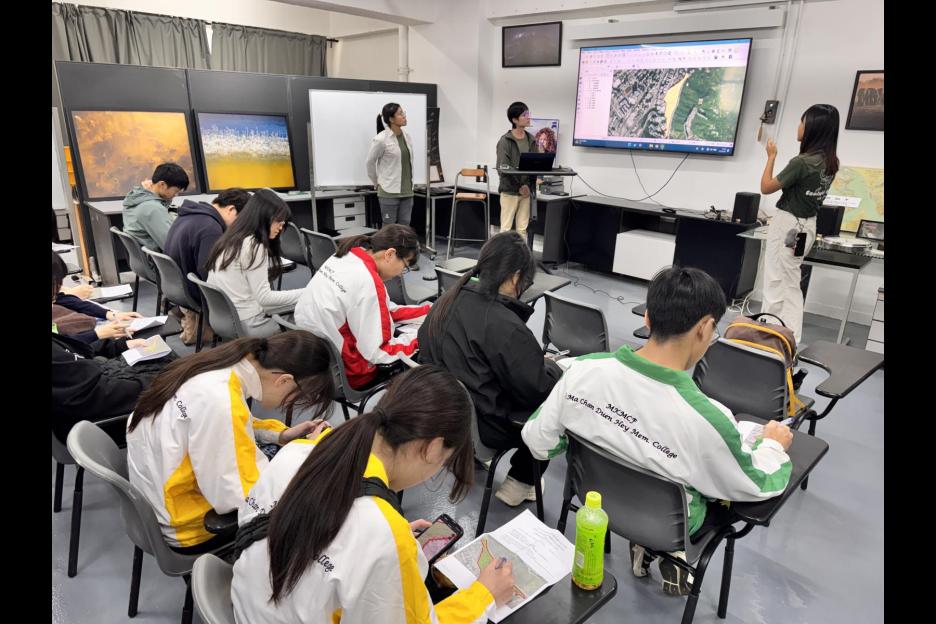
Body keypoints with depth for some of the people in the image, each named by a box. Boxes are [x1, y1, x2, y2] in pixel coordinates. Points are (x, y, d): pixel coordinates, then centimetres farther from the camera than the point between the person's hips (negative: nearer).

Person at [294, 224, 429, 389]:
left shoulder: (346, 256, -2)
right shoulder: (368, 282, -27)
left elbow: (383, 309, 7)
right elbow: (378, 353, -23)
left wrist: (429, 311, 5)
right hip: (343, 373, -8)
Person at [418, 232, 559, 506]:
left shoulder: (448, 301, -5)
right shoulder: (506, 326, -27)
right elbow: (538, 389, -20)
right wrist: (551, 366, 4)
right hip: (483, 424, -7)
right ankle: (519, 482, 18)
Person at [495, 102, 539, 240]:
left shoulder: (531, 140, 10)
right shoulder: (505, 141, -7)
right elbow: (503, 168, -13)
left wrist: (528, 185, -6)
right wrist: (519, 187, -14)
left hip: (527, 190, 5)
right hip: (509, 191, -5)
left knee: (523, 228, 9)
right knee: (506, 228, -1)